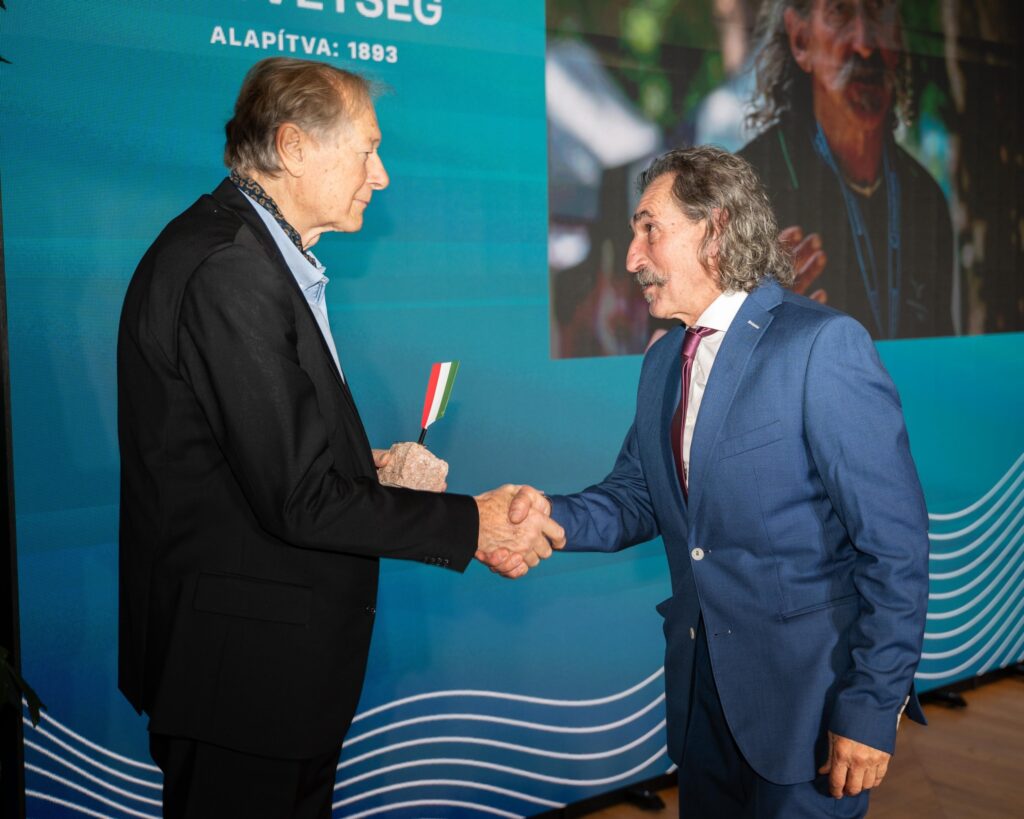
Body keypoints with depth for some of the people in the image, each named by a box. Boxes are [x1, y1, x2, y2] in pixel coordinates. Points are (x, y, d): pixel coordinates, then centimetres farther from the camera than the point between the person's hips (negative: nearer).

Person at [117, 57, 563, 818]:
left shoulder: (252, 251, 10)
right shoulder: (227, 269, -22)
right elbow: (299, 499, -23)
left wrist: (366, 468, 3)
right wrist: (473, 525, -16)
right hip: (244, 667, -10)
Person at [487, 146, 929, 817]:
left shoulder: (824, 344, -16)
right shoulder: (663, 361, 9)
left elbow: (893, 539, -17)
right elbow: (637, 496, 9)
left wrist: (873, 706, -17)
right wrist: (555, 517, -12)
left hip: (808, 687, -7)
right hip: (701, 682, 7)